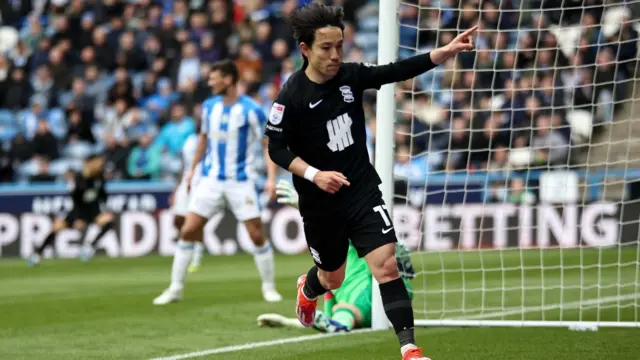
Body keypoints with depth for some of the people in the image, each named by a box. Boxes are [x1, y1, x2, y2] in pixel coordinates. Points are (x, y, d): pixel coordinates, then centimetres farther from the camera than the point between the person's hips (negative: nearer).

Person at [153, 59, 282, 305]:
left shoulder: (251, 110, -12)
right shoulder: (209, 106, 3)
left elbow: (269, 144, -8)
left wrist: (271, 178, -17)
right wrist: (192, 169, 18)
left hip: (240, 182, -4)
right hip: (211, 180, 4)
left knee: (257, 235, -4)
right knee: (188, 231, -4)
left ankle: (269, 287, 14)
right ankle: (175, 288, 4)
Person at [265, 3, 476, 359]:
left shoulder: (351, 76, -6)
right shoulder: (292, 96, -17)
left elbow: (399, 71, -11)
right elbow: (277, 149, -12)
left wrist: (446, 51, -23)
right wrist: (314, 174, -26)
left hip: (363, 190, 2)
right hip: (320, 202, -2)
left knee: (387, 265, -12)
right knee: (333, 278, 18)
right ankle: (308, 289, 56)